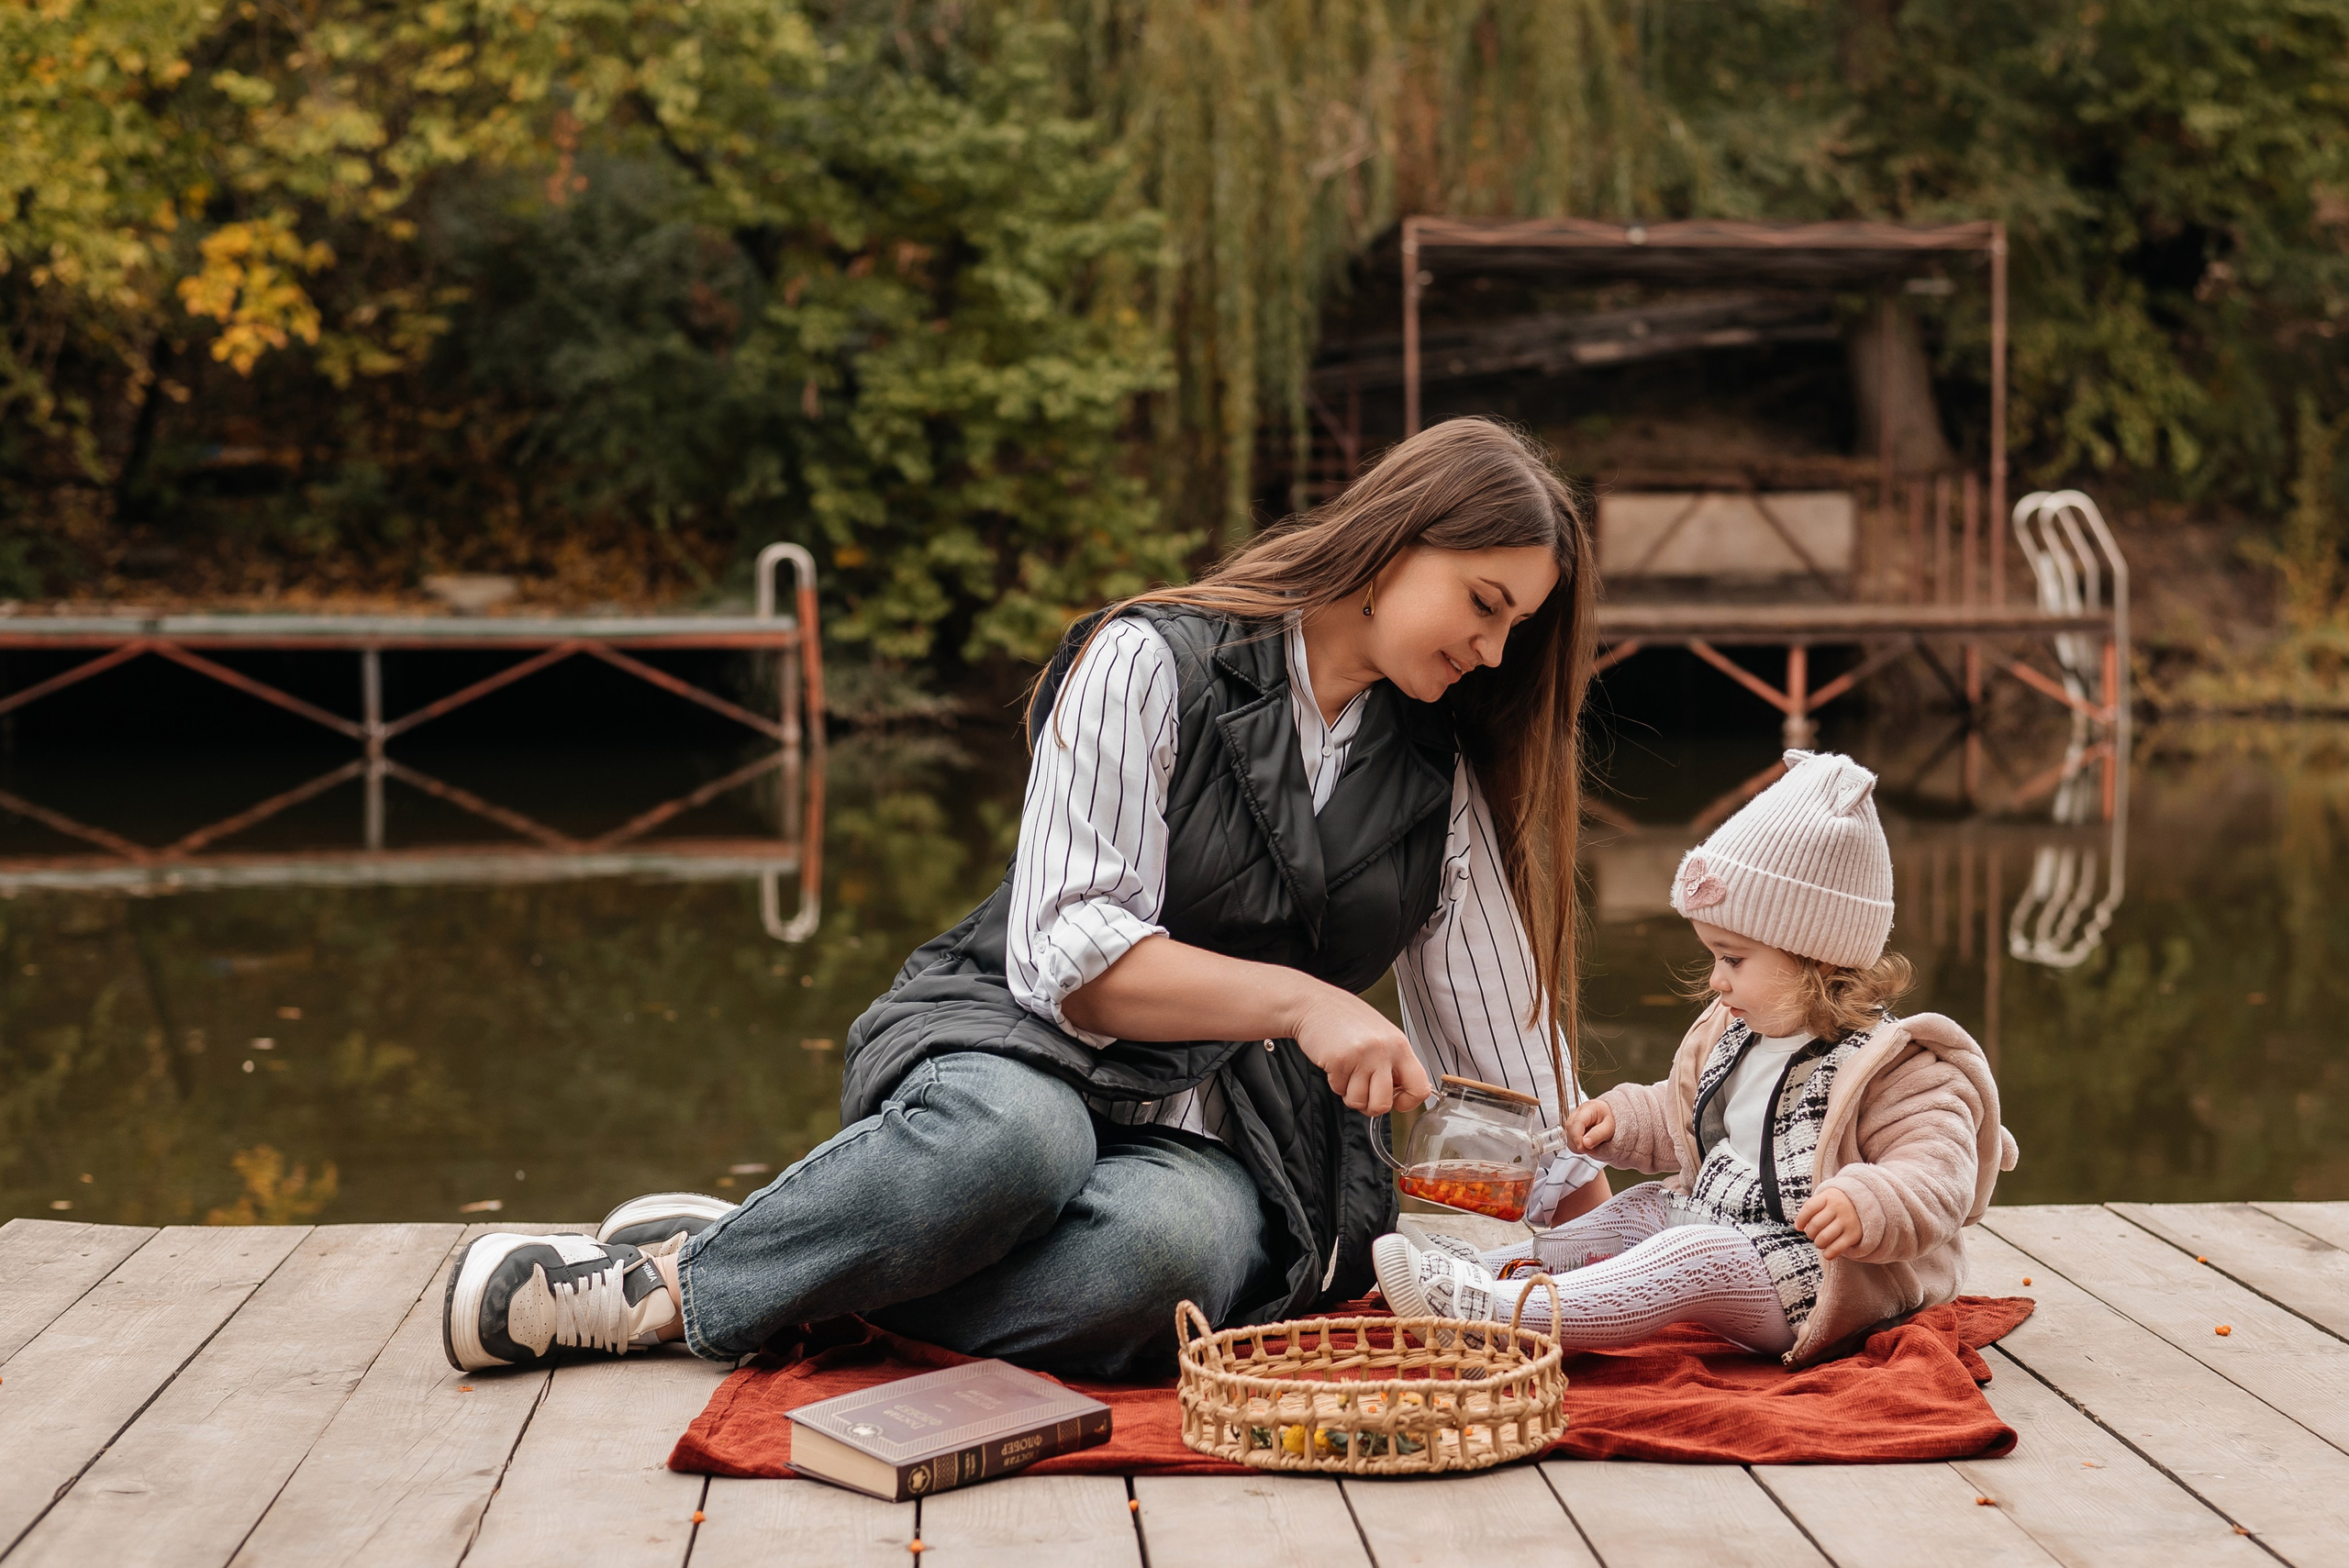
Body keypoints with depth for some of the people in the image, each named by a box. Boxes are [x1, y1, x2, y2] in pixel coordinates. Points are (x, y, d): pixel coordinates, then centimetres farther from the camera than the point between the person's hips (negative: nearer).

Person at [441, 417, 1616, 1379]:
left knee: (1163, 1247, -38)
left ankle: (676, 1291, -26)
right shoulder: (1153, 664, -4)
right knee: (1011, 1136, -44)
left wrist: (1582, 1220, 13)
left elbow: (1498, 1022, 19)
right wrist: (1291, 998, -20)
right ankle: (712, 1251, -20)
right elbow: (1067, 953, -12)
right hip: (1020, 1051, -3)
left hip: (1222, 1140, 3)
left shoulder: (1442, 773, 14)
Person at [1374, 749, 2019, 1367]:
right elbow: (1680, 1114, 31)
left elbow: (1937, 1173, -26)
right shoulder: (1733, 1035, 13)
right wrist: (1621, 1117, 15)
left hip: (1806, 1289, -11)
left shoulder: (1891, 1067, -17)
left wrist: (1867, 1208, -43)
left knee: (1693, 1259, -29)